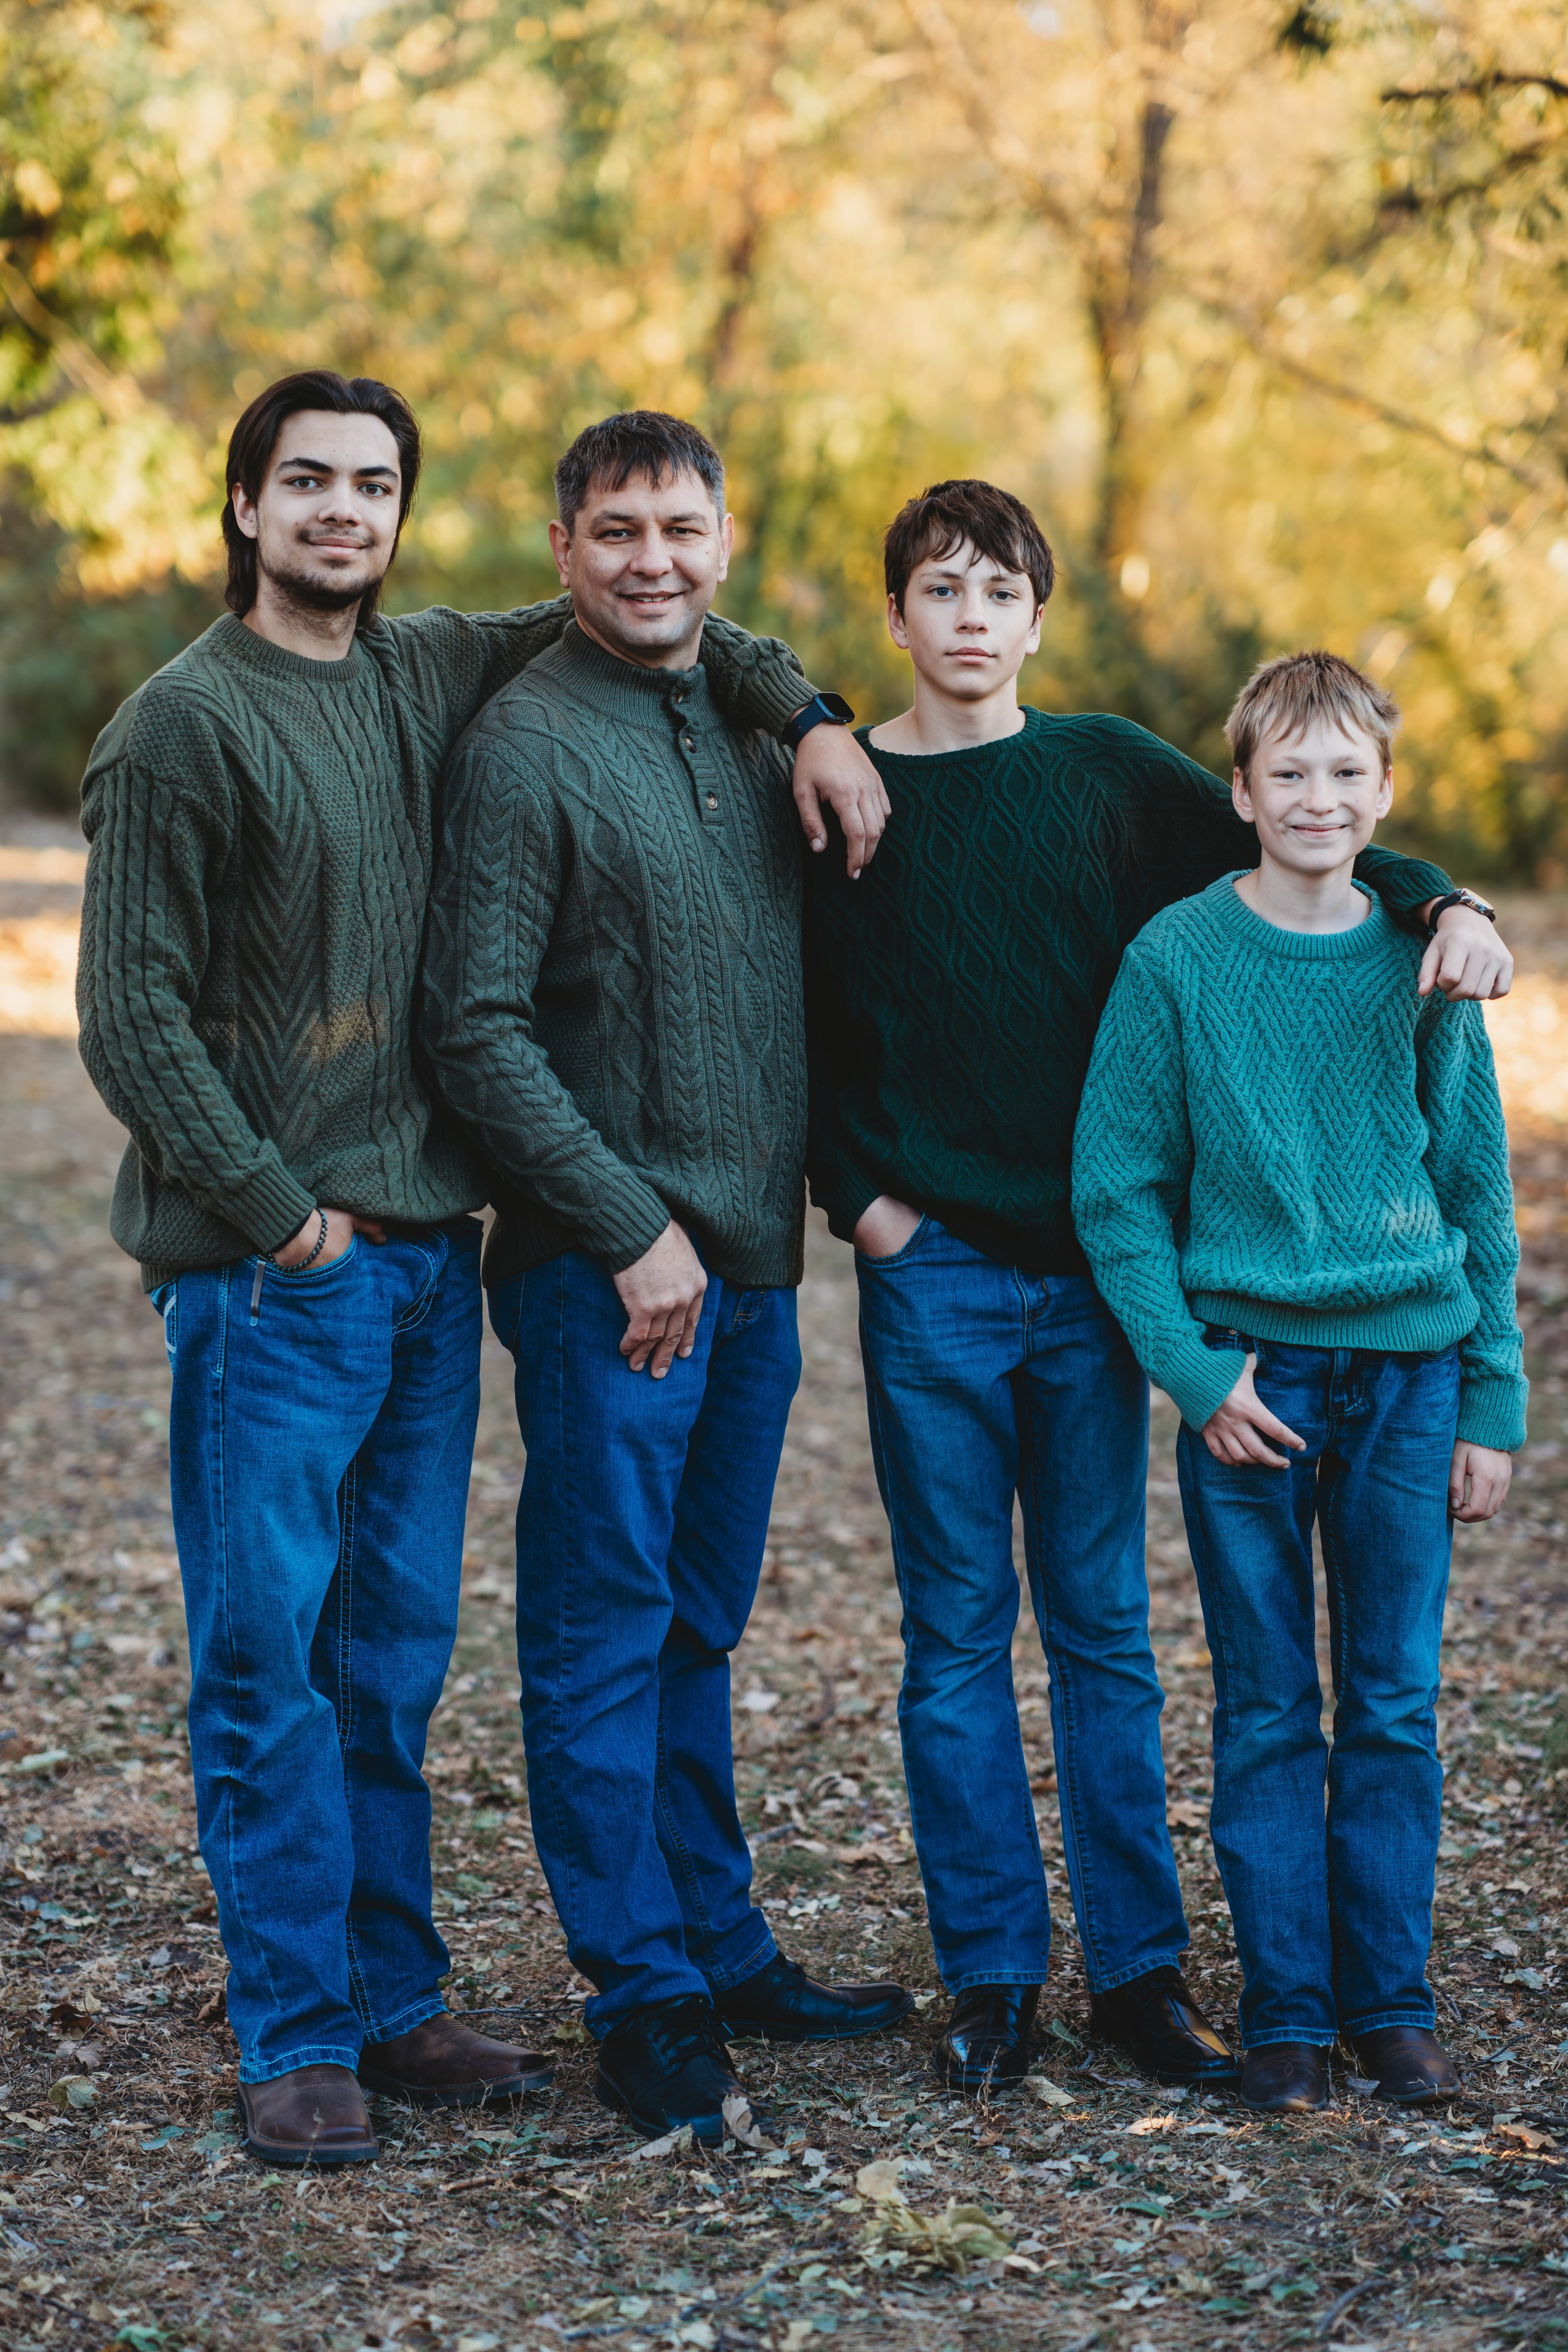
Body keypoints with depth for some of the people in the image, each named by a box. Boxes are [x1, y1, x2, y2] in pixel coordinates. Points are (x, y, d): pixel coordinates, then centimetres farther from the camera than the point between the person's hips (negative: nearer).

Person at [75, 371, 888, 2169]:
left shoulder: (435, 675, 11)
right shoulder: (183, 724, -6)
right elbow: (130, 1019, -8)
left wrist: (802, 714, 11)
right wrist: (272, 1211, -11)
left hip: (429, 1251, 6)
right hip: (270, 1273, -6)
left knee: (394, 1655, 11)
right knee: (268, 1662, -3)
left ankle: (394, 2001, 20)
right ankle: (298, 2041, 5)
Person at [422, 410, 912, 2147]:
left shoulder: (749, 730, 13)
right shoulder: (528, 745, -10)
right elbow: (478, 1031, -14)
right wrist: (630, 1230, -15)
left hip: (750, 1264, 7)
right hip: (609, 1275, -7)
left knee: (698, 1627, 15)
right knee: (603, 1631, 0)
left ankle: (721, 1944, 25)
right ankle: (642, 1997, 6)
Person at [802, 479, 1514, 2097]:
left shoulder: (1107, 776, 6)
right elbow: (793, 1028, 6)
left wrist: (1442, 906, -8)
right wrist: (860, 1194, -5)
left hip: (1091, 1264, 1)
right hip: (930, 1274, -1)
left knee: (1103, 1627, 6)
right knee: (959, 1633, 3)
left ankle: (1138, 1968, 13)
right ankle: (989, 1974, 11)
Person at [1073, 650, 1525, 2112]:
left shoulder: (1422, 961, 3)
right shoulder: (1177, 958, -3)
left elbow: (1479, 1193, 8)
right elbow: (1116, 1189, -1)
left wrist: (1492, 1402, 5)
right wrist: (1196, 1371, -10)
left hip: (1409, 1371, 2)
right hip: (1249, 1373, -2)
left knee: (1396, 1707, 6)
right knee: (1267, 1714, 4)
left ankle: (1391, 2002, 18)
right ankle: (1285, 2011, 13)